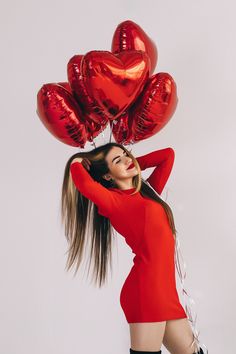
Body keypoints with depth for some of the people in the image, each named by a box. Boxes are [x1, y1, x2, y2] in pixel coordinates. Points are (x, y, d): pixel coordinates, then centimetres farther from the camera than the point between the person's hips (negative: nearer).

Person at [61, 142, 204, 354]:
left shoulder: (148, 191, 18)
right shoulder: (113, 201, -4)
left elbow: (168, 154, 27)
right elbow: (84, 184, -24)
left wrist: (135, 163, 21)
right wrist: (77, 164, -2)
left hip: (166, 290, 8)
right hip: (146, 288, -8)